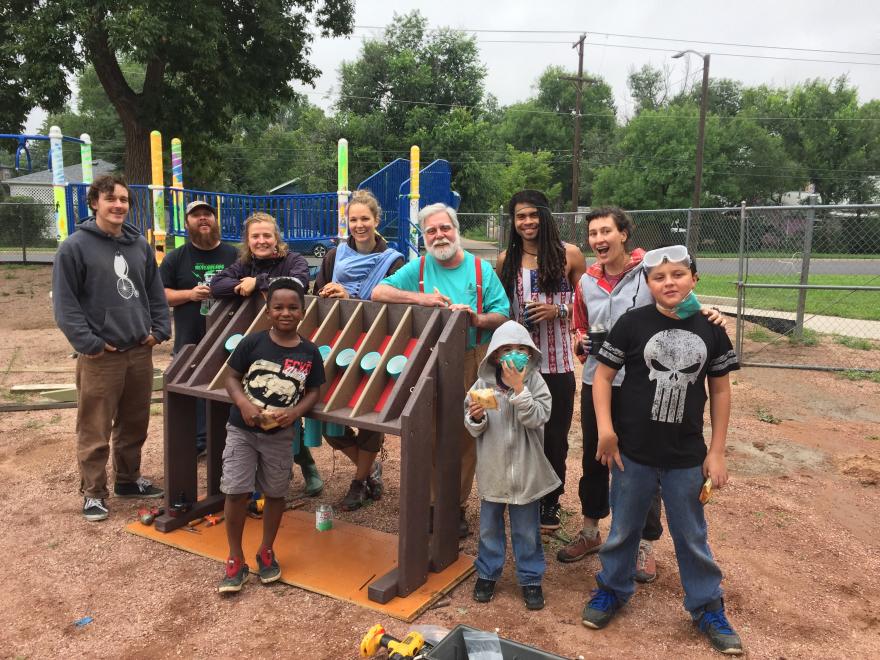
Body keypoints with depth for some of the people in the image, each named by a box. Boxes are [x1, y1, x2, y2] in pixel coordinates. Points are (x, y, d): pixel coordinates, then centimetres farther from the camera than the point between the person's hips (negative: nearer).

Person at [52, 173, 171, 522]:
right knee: (95, 431, 1)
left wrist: (160, 329, 5)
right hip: (100, 356, -5)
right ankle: (93, 493, 15)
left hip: (140, 351, 6)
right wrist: (88, 343, -15)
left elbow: (155, 292, 17)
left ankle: (128, 479, 32)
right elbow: (64, 302, -9)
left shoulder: (140, 244, 11)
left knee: (135, 424, 16)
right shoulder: (75, 247, -7)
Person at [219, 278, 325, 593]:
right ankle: (235, 560, 16)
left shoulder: (309, 352, -6)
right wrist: (243, 404, -21)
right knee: (236, 492, -2)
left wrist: (294, 412, -17)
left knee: (275, 493, 12)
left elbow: (313, 392, 1)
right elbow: (232, 378, -3)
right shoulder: (252, 342, -10)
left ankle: (266, 552, 34)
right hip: (242, 429, -1)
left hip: (280, 434, 1)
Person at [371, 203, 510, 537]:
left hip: (471, 362, 0)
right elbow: (378, 292, -1)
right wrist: (419, 298, -14)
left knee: (466, 435, 3)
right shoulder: (418, 268, 6)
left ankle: (457, 506, 18)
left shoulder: (481, 269, 5)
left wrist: (476, 318, -20)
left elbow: (502, 315, 1)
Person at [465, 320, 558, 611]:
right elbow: (473, 428, -1)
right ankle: (487, 573, 36)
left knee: (527, 530, 12)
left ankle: (530, 578, 30)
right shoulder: (483, 384, -6)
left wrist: (518, 387, -28)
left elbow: (537, 418, -22)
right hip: (492, 469, 2)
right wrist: (476, 417, -23)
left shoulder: (535, 382, -9)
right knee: (489, 527, 17)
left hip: (525, 472, -1)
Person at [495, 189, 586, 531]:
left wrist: (558, 311, -15)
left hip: (557, 361, -2)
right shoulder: (506, 259, 4)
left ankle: (550, 502, 28)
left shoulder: (569, 254, -3)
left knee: (555, 434, 9)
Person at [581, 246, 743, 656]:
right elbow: (603, 376, -4)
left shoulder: (710, 329, -2)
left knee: (692, 537, 15)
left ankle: (707, 607, 34)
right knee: (623, 529, 16)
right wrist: (605, 429, -14)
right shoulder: (633, 323, -9)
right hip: (634, 452, -1)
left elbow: (720, 391, 5)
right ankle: (613, 590, 37)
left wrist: (716, 452, 4)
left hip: (687, 456, 1)